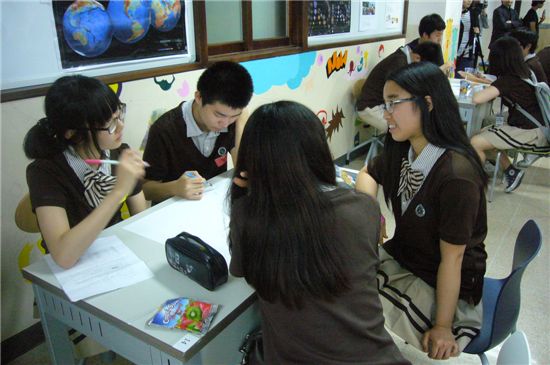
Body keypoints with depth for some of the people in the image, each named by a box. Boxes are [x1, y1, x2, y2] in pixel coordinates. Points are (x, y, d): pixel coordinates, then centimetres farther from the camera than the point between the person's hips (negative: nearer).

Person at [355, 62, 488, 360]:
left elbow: (451, 258, -21)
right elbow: (368, 173, 15)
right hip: (398, 260, 7)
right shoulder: (400, 151, -6)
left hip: (438, 285, -6)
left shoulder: (456, 176, -28)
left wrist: (442, 327, -11)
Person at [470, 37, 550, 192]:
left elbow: (477, 99, -29)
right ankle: (511, 171, 16)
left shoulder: (507, 80, -20)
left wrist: (477, 88, -8)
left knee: (475, 143, -15)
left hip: (531, 133, -10)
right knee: (482, 133, 14)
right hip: (531, 126, 10)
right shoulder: (521, 74, 5)